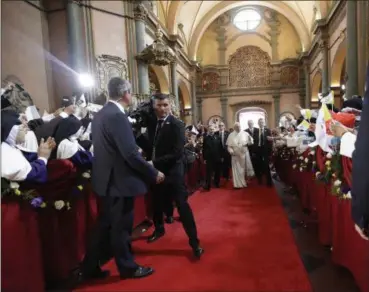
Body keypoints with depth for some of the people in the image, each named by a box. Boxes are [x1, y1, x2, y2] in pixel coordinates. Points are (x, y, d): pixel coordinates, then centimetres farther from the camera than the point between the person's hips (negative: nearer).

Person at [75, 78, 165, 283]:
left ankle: (88, 268, 30)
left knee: (105, 225, 19)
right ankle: (128, 267, 27)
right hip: (120, 180, -9)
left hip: (108, 179, 9)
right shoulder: (117, 116, -21)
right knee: (121, 226, 7)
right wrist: (153, 173, -13)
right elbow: (130, 153, -24)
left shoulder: (101, 113, 9)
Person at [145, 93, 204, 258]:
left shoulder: (177, 125, -14)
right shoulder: (152, 124, 6)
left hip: (172, 171, -6)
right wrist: (150, 162, -7)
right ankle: (159, 229, 46)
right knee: (157, 204, 20)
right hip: (156, 170, 6)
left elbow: (178, 153, -22)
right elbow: (151, 146, 11)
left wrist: (154, 163, -25)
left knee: (182, 206, -4)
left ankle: (194, 242, 7)